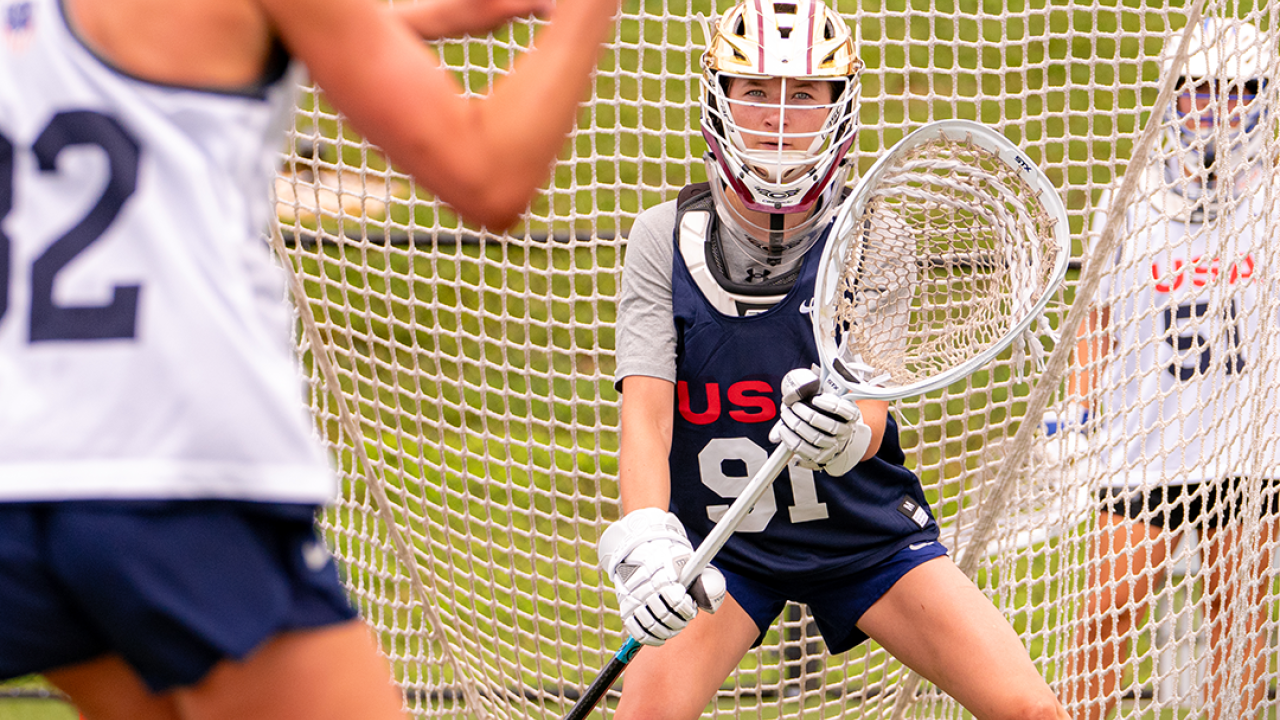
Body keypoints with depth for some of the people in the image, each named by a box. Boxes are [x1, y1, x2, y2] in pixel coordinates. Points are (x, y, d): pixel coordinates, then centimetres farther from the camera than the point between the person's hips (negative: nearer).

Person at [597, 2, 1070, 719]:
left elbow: (869, 424, -20)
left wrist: (844, 433, -46)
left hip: (867, 535, 1)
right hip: (722, 543, 0)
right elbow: (646, 410, -18)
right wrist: (645, 541, -37)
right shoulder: (667, 237, -10)